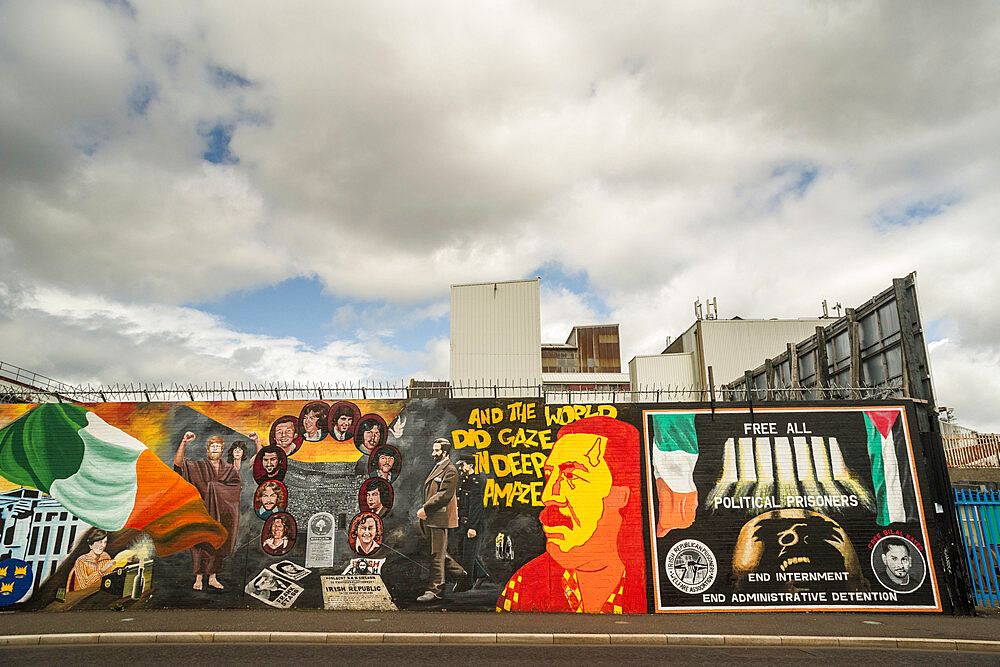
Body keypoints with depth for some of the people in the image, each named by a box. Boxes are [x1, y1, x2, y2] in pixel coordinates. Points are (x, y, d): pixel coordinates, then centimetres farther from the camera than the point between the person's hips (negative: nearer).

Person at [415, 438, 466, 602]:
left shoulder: (450, 470, -11)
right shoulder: (436, 468, 19)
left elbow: (444, 494, -20)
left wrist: (425, 509, -19)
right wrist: (424, 510, 10)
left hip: (440, 518, -9)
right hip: (430, 518, 9)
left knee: (437, 554, -4)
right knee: (438, 551, 16)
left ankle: (434, 590, 2)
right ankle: (459, 573, 32)